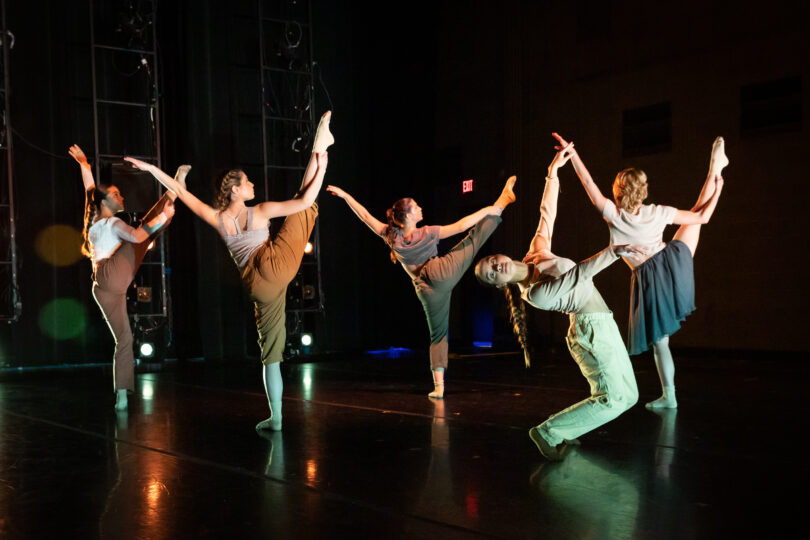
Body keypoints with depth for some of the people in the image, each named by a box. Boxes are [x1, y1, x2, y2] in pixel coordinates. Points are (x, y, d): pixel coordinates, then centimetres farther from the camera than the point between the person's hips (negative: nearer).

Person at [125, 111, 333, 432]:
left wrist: (151, 169, 21)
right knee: (306, 204, 7)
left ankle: (276, 417, 10)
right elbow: (305, 201, -8)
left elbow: (181, 192, 14)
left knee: (271, 349, 10)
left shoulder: (217, 219, 8)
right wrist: (321, 166, 1)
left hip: (259, 286, 3)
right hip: (279, 263, -3)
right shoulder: (259, 212, -1)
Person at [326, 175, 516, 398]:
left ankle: (438, 386, 5)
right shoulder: (427, 233, -7)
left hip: (427, 289, 4)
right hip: (445, 272, -4)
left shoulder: (391, 236, 1)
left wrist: (345, 195, 12)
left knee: (437, 335, 11)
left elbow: (365, 216, 6)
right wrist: (485, 211, 3)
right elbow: (460, 226, -7)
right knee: (476, 236, 5)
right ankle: (502, 202, 16)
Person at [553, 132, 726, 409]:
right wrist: (717, 189, 14)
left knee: (659, 339, 9)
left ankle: (669, 396, 16)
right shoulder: (657, 213, -9)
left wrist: (572, 154, -8)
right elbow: (702, 216, 0)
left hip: (648, 279, -2)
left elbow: (589, 183, -10)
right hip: (673, 262, 2)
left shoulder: (613, 214, -14)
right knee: (693, 214, 25)